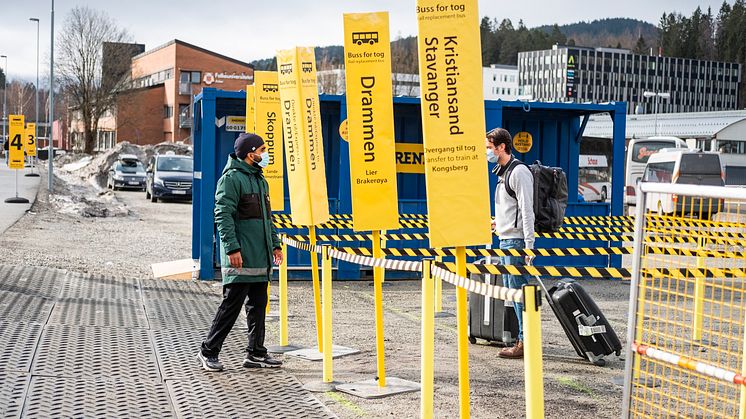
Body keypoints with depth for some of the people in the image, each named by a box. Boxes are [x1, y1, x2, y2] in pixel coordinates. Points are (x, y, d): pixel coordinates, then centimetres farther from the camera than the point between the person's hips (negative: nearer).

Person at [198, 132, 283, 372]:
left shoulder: (260, 179, 19)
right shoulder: (231, 178, -10)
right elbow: (223, 215, -16)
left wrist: (275, 244, 19)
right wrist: (232, 248, -22)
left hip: (261, 258, 9)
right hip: (240, 259, -9)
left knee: (258, 306, 10)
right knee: (231, 305, -5)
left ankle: (256, 354, 17)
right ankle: (208, 352, 5)